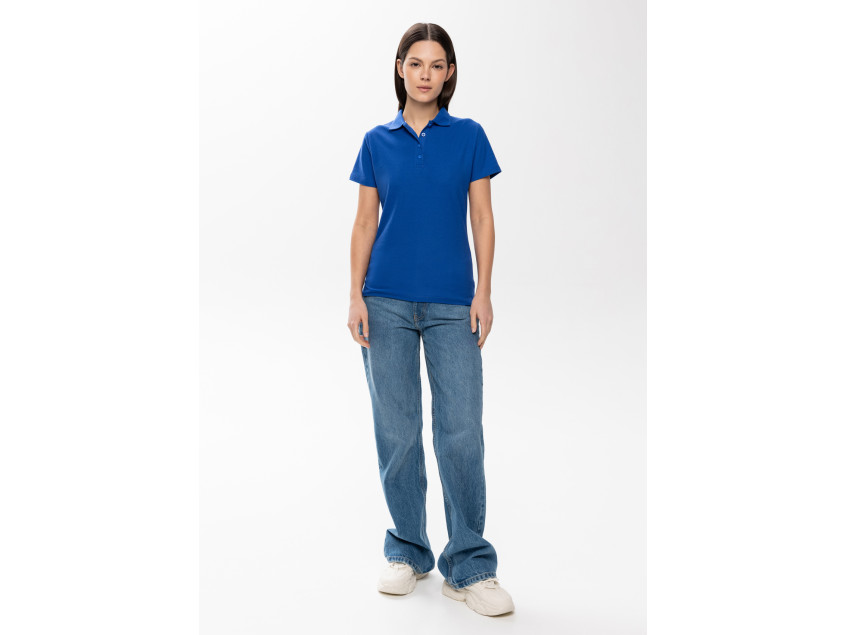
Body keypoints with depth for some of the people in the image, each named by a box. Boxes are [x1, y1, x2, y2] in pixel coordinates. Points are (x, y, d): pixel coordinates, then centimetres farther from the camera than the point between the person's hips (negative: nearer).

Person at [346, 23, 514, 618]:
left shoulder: (469, 136, 6)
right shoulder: (377, 141, 9)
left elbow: (482, 219, 3)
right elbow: (365, 223, 8)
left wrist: (483, 292, -6)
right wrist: (356, 295, 0)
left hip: (452, 303, -1)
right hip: (388, 302, 2)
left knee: (462, 431, -5)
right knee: (396, 431, 6)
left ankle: (470, 568, 7)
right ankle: (407, 552, 22)